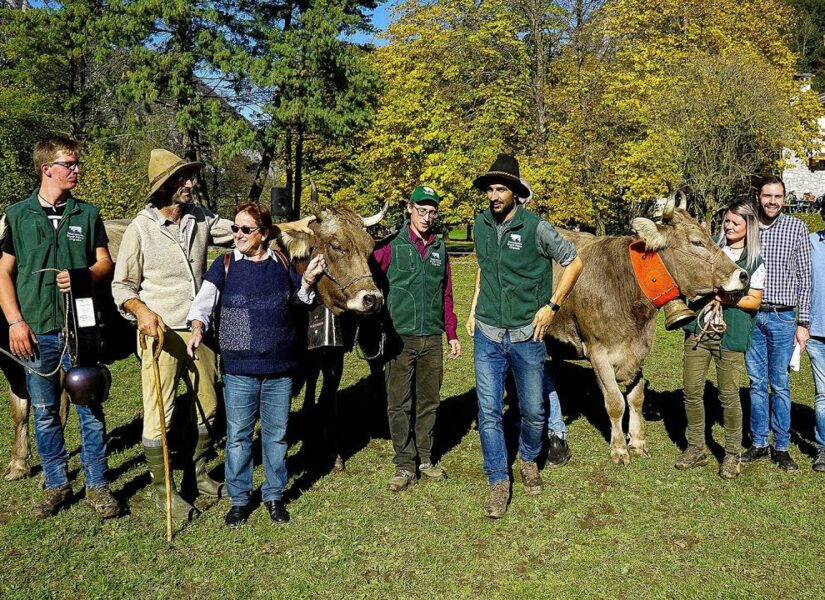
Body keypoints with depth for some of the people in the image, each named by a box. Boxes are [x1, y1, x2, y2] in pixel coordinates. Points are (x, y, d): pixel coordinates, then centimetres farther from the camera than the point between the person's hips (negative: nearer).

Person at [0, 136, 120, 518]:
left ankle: (97, 485, 15)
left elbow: (105, 264, 8)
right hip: (36, 330, 0)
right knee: (45, 413, 9)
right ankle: (56, 485, 24)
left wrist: (81, 276, -13)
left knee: (91, 409, 3)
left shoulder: (87, 214, 7)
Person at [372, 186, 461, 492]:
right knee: (399, 404, 1)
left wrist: (452, 334, 14)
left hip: (432, 339, 4)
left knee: (428, 401, 11)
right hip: (399, 337, -4)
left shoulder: (440, 249, 11)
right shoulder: (391, 246, -3)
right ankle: (404, 465, 12)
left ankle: (425, 459, 25)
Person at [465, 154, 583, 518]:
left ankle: (528, 461, 40)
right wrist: (474, 309, 12)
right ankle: (499, 483, 14)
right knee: (488, 412, 1)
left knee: (533, 411, 11)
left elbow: (574, 263, 0)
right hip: (487, 337, 3)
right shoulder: (481, 225, 3)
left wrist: (551, 306, -6)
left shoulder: (536, 228, -10)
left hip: (526, 337, -2)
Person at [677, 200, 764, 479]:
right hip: (698, 330, 3)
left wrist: (727, 299, -15)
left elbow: (755, 301, 0)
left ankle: (732, 454, 19)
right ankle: (696, 448, 21)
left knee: (728, 395, 2)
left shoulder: (755, 262, 2)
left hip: (730, 335, -3)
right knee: (691, 391, 5)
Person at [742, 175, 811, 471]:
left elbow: (804, 277, -1)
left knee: (779, 385, 4)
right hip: (750, 316, 2)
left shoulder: (796, 228, -1)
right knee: (756, 383, 9)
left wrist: (803, 323, -4)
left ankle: (782, 447, 15)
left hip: (783, 318, -2)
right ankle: (758, 444, 19)